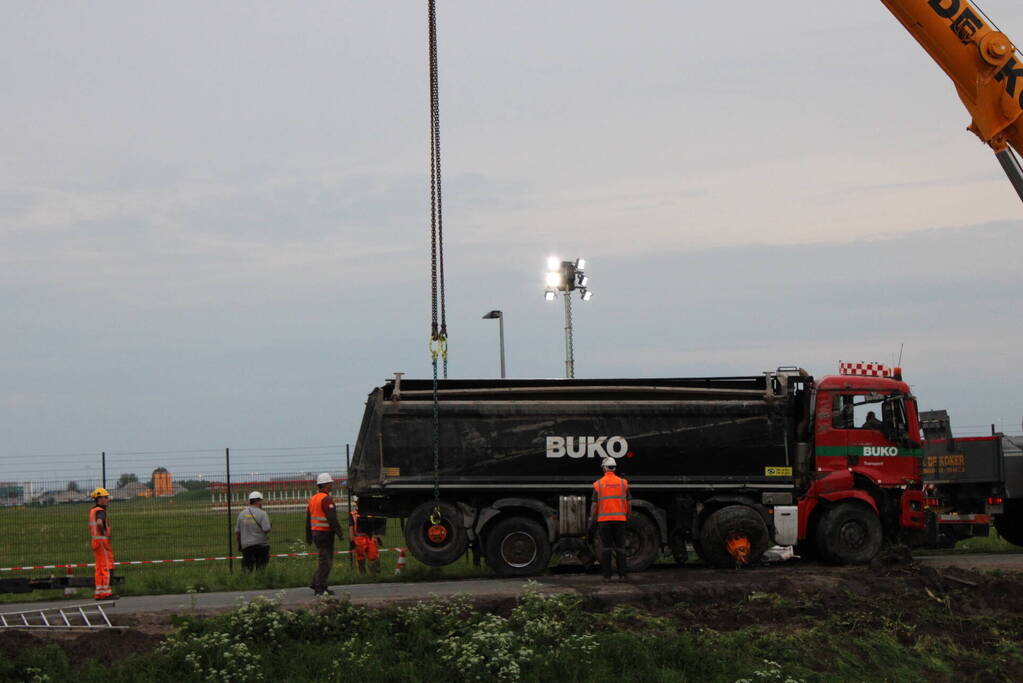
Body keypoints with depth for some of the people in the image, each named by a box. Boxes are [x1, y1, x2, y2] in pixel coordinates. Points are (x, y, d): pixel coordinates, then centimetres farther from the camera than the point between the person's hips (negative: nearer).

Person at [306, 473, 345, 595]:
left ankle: (316, 583, 17)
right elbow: (332, 519, -21)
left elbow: (308, 520, 17)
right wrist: (340, 534, -17)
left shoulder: (312, 499, 13)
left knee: (324, 559, 18)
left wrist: (308, 537, 22)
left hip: (315, 532, 9)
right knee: (325, 561, -4)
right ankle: (320, 588, -4)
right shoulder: (326, 499, -15)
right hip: (325, 533, -9)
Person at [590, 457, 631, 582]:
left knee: (606, 548, 3)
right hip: (620, 519, 1)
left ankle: (607, 575, 1)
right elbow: (629, 503, 5)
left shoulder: (598, 484, -2)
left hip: (604, 520, -1)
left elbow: (594, 505, -3)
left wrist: (592, 520, 6)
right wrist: (627, 517, 17)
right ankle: (622, 575, 2)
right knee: (620, 548, 5)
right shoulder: (623, 483, 3)